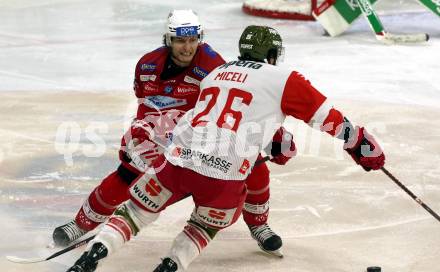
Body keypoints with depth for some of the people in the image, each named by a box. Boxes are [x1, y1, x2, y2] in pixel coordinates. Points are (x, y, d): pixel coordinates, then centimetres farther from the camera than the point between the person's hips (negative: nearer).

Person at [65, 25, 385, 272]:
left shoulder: (215, 74, 26)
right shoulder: (282, 79, 8)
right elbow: (326, 115, 8)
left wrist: (272, 138, 50)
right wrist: (360, 141, 18)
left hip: (178, 158, 3)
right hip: (225, 175, -3)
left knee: (135, 211, 17)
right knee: (205, 225, 25)